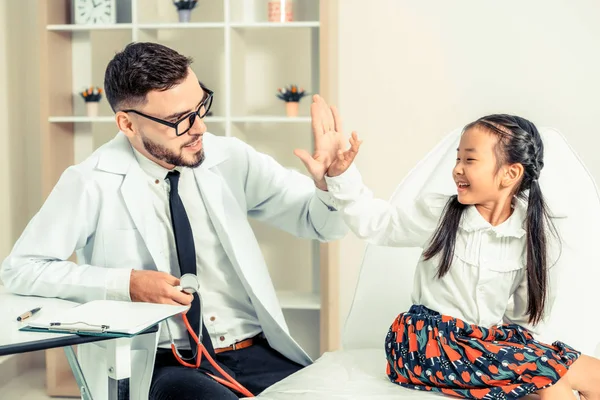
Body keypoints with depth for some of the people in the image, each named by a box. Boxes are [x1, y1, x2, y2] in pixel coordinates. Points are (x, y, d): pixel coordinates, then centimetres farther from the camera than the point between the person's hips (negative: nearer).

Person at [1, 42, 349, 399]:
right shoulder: (92, 183, -4)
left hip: (257, 354, 3)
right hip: (165, 366, -2)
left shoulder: (231, 158, 3)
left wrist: (330, 179, -14)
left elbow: (321, 222, 9)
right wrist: (126, 284, -14)